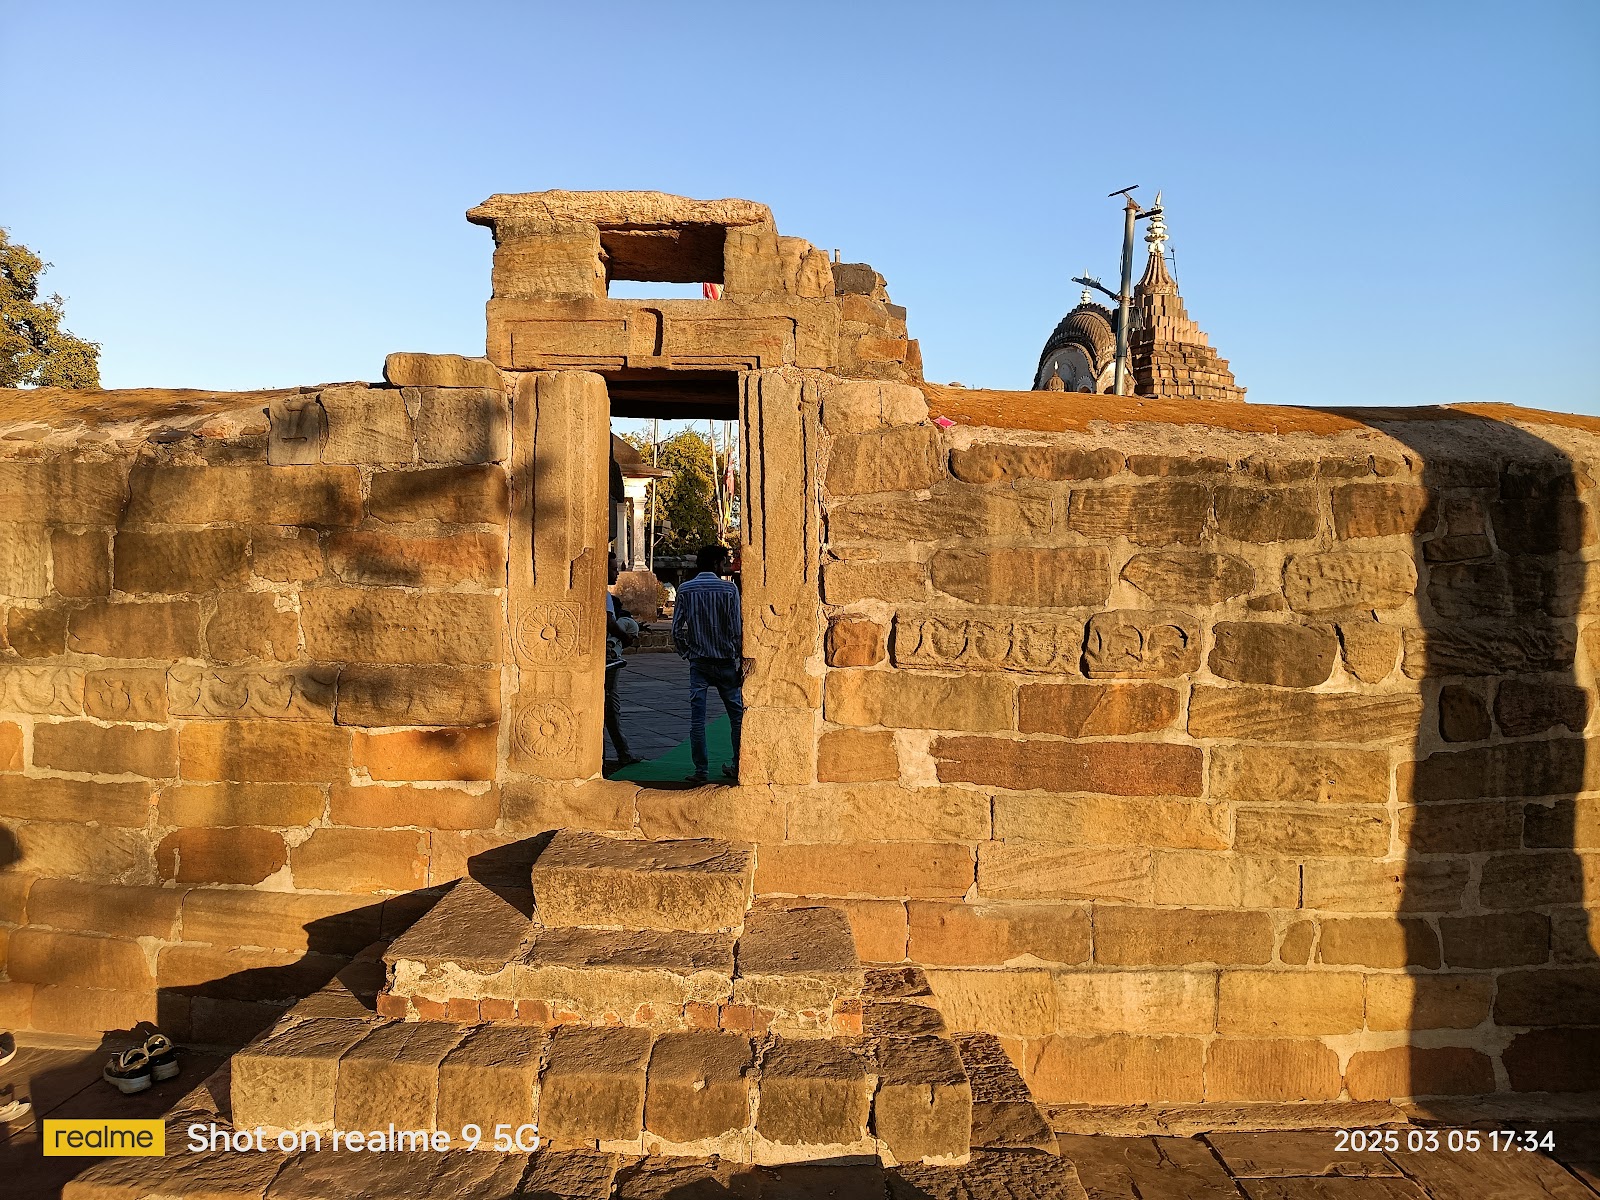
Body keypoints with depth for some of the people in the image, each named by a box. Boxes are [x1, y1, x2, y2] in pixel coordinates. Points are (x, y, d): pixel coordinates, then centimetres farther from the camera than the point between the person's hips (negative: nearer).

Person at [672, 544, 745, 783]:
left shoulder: (685, 589, 2)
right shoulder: (729, 589, -5)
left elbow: (676, 629, -1)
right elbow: (737, 630, -8)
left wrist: (687, 654, 12)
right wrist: (741, 663, -2)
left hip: (698, 662, 2)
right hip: (725, 661, -2)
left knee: (697, 717, 3)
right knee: (737, 715, 10)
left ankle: (701, 770, 4)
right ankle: (737, 767, 15)